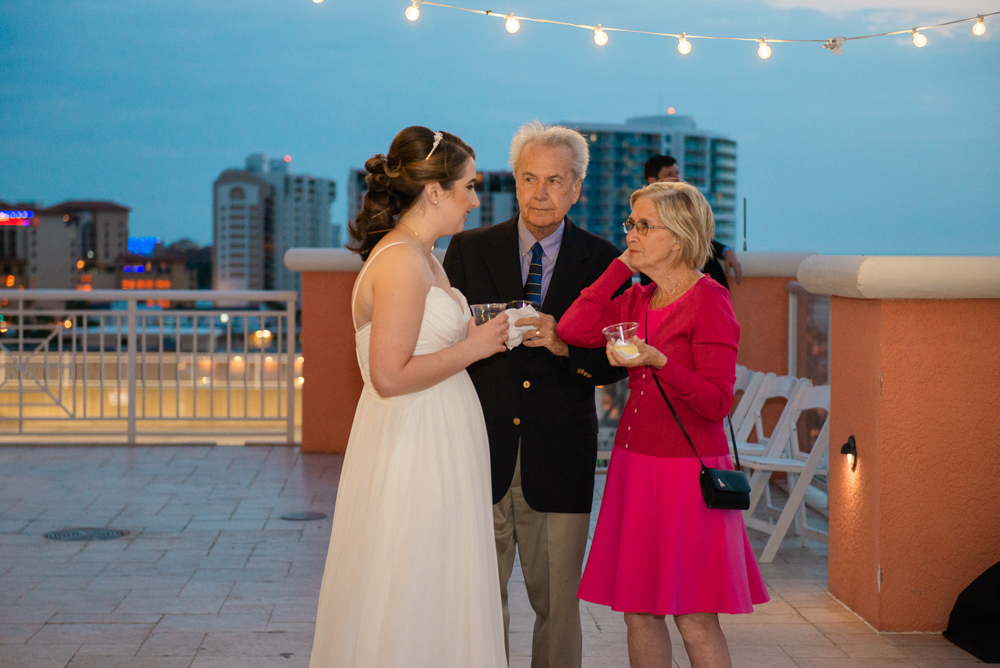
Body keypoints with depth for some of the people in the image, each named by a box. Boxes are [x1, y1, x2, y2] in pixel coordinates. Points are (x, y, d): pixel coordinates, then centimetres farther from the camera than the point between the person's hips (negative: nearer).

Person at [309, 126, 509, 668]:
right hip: (415, 455, -10)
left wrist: (477, 337, 12)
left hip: (433, 449, 10)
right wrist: (472, 347, -14)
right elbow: (391, 376, -23)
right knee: (411, 612, -1)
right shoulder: (402, 262, -18)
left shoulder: (418, 256, 14)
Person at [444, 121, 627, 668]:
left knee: (557, 604, 7)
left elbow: (615, 362, 0)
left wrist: (565, 345, -18)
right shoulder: (470, 250, 5)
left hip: (559, 459, 0)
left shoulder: (602, 261, 4)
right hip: (482, 456, 0)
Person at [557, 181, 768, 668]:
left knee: (695, 620, -2)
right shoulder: (637, 301, 12)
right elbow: (573, 330, -5)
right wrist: (622, 265, 2)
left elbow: (717, 402, -15)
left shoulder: (708, 300, -10)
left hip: (688, 469, -7)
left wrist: (659, 361, -28)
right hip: (634, 464, 7)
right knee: (638, 612, 9)